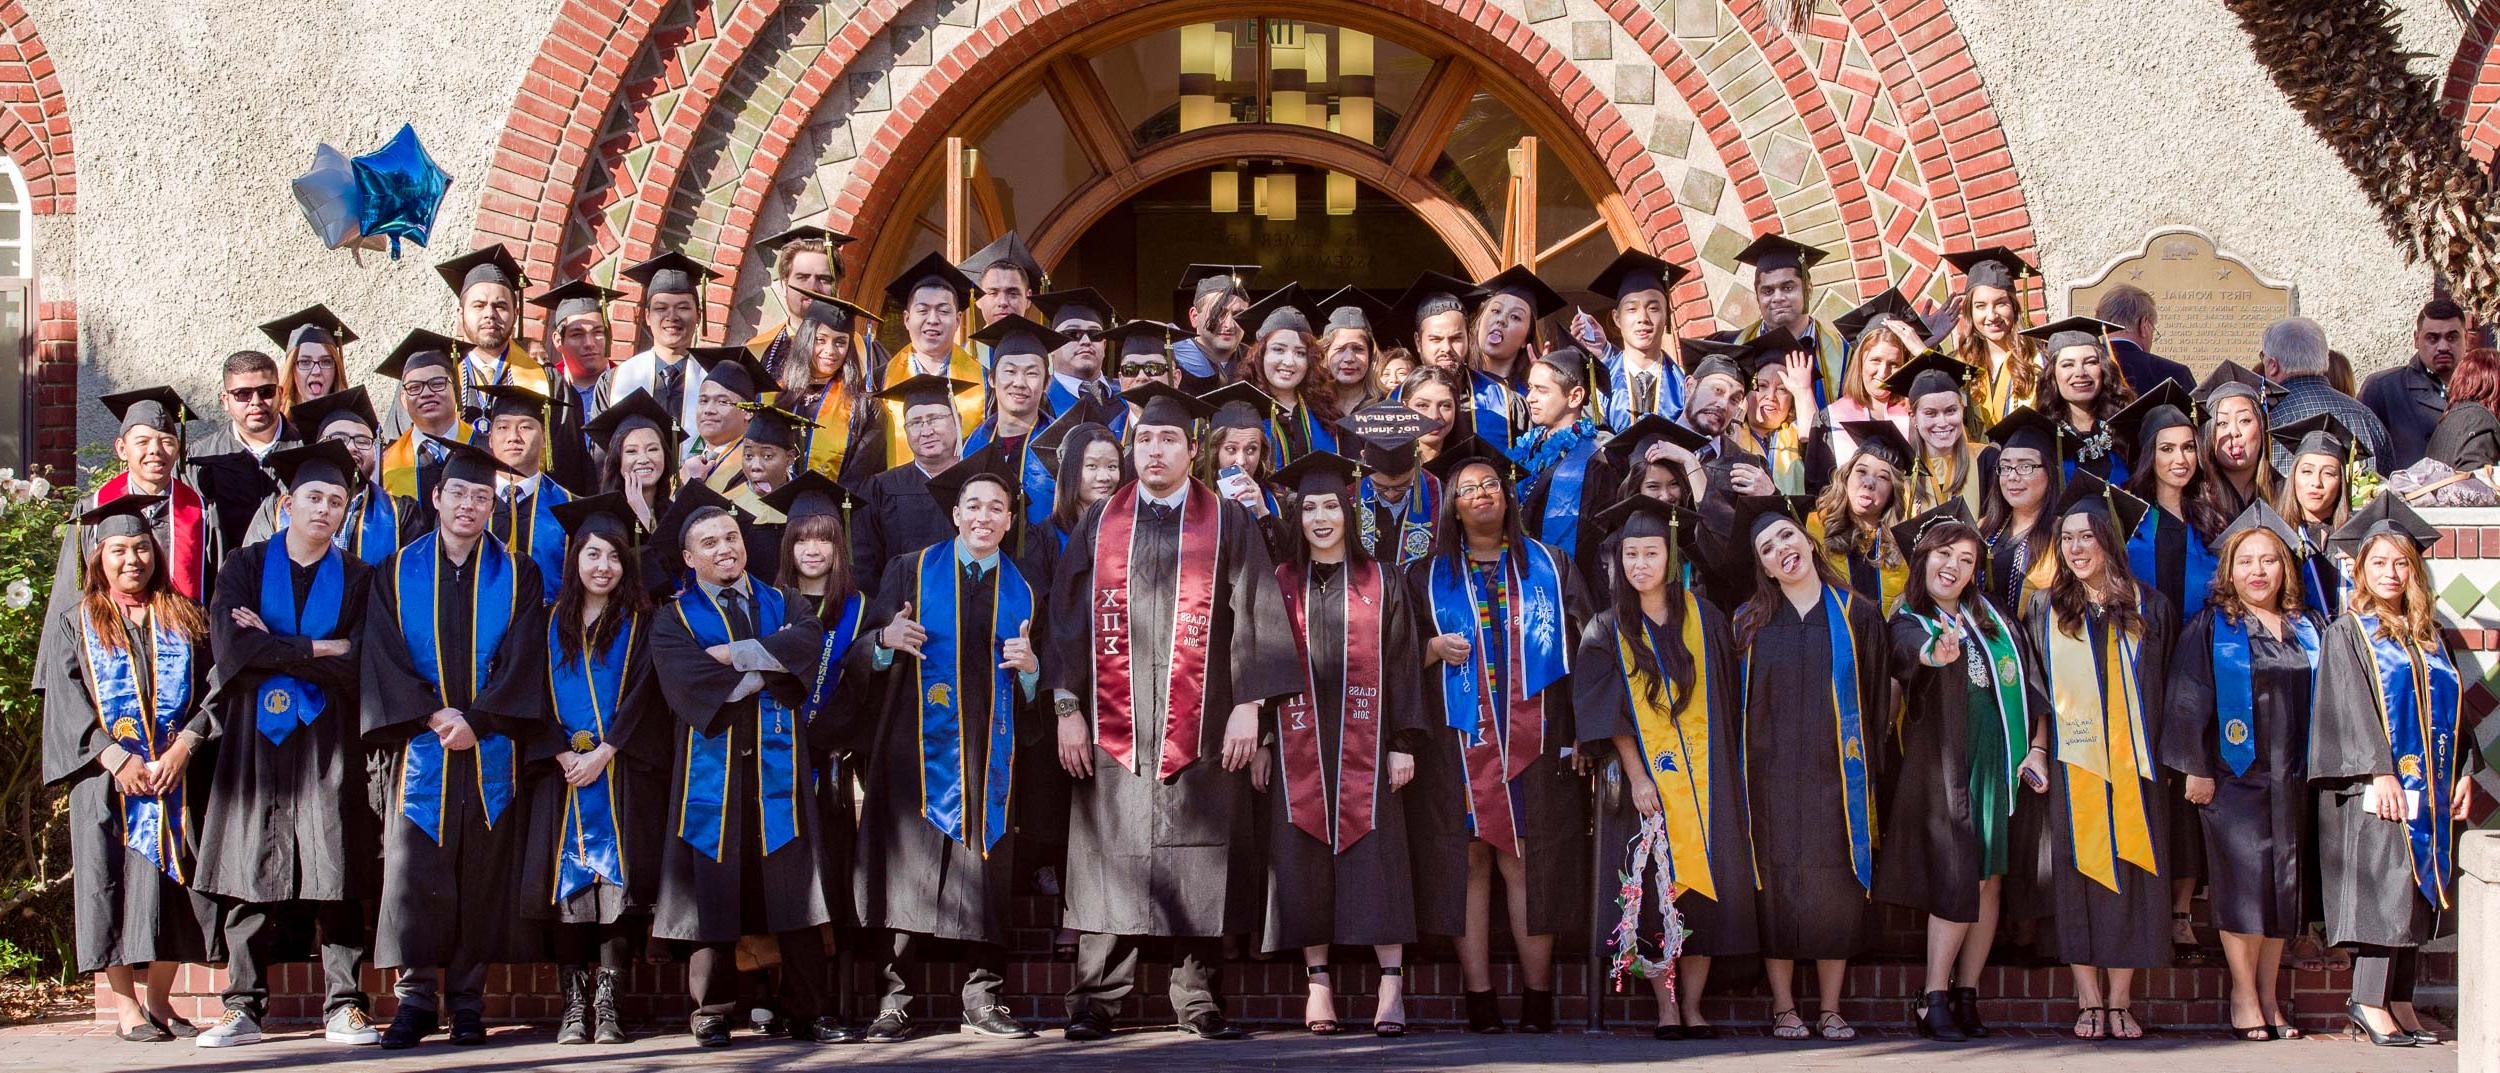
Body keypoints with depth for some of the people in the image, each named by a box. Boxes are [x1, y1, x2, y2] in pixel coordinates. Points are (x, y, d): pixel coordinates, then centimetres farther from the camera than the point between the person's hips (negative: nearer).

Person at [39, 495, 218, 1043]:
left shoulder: (185, 619, 10)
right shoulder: (73, 622, 6)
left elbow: (212, 690, 3)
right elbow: (66, 702, -2)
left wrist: (182, 748, -12)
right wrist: (117, 758, -14)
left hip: (175, 774, 2)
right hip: (105, 775, -2)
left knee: (171, 883, 1)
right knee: (112, 881, -5)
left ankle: (158, 1001, 10)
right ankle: (125, 1007, 0)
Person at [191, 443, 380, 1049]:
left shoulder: (356, 578, 10)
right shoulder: (247, 566, 9)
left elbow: (355, 667, -3)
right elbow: (233, 645, -8)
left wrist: (274, 646, -5)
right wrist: (319, 648, -7)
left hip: (328, 742, 0)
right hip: (254, 737, 0)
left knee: (336, 877, -5)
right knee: (250, 872, 0)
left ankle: (343, 1007, -3)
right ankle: (245, 1009, 5)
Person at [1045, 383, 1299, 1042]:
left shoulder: (1228, 524, 8)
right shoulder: (1099, 525, 11)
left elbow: (1253, 616, 3)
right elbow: (1067, 619, 9)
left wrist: (1247, 704, -6)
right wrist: (1068, 708, 1)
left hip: (1200, 728, -1)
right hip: (1113, 727, 1)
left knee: (1199, 871, 0)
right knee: (1110, 862, -1)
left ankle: (1198, 1000, 7)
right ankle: (1096, 1002, 4)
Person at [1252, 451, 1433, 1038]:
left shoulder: (1381, 583, 7)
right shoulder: (1279, 586, 9)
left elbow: (1401, 665, 4)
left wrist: (1403, 743, -3)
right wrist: (1259, 742, 1)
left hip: (1365, 746, -1)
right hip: (1298, 748, 1)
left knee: (1375, 856, -4)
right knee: (1304, 863, 0)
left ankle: (1391, 987, -3)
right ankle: (1318, 982, 8)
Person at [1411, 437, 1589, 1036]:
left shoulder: (1548, 565, 13)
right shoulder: (1430, 575, 13)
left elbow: (1583, 643, 9)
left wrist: (1583, 729, -1)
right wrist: (1435, 648, -8)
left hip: (1534, 738, 0)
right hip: (1461, 739, 0)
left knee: (1526, 862, -5)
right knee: (1469, 861, -5)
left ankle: (1538, 997, 0)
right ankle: (1479, 996, -2)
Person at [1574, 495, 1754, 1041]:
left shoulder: (1706, 620, 7)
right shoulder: (1609, 631, 4)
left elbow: (1725, 703, 8)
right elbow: (1609, 712, -3)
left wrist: (1724, 777, 2)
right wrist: (1636, 776, -13)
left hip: (1704, 779, 1)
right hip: (1644, 779, -1)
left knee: (1704, 886, -4)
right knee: (1653, 892, -5)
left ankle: (1693, 1007, 2)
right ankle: (1666, 1008, 1)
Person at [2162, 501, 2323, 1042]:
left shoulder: (2309, 627, 11)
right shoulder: (2210, 628, -1)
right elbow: (2189, 701, -5)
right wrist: (2196, 768, -11)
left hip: (2292, 777, 4)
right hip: (2234, 774, -4)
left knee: (2284, 884, 6)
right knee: (2245, 881, -7)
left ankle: (2268, 996, 14)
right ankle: (2243, 995, 3)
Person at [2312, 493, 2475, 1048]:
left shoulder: (2429, 636, 16)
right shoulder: (2347, 633, 0)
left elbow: (2453, 708, 16)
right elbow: (2352, 708, -10)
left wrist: (2464, 771, 5)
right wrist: (2379, 772, -20)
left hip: (2430, 787, 6)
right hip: (2376, 787, -6)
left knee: (2420, 892, 5)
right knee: (2387, 887, -13)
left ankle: (2400, 1002, 9)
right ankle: (2369, 1001, -9)